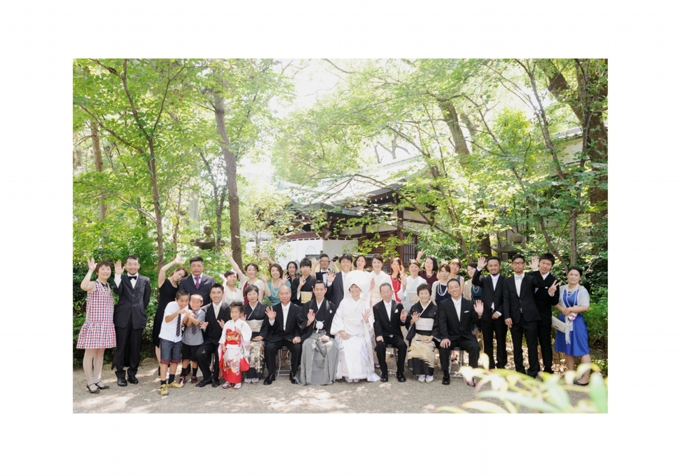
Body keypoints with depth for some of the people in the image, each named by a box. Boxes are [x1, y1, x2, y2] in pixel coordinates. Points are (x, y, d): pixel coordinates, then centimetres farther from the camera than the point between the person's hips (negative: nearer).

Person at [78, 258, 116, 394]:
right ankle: (90, 383, 6)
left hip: (106, 326, 7)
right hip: (93, 324, -7)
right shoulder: (93, 285, -10)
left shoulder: (109, 287, 12)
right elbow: (83, 286, -33)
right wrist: (90, 270, -29)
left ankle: (97, 380, 20)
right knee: (90, 353, 0)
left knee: (100, 353, 12)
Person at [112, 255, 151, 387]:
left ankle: (132, 374, 18)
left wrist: (141, 310, 9)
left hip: (138, 318, 1)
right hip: (122, 317, -1)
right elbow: (117, 291, -14)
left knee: (135, 347, 7)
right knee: (120, 347, 3)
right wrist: (118, 275, -21)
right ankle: (120, 375, 13)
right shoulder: (121, 279, 5)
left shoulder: (145, 280, 10)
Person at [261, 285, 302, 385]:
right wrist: (271, 319, -20)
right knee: (269, 347, -28)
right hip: (277, 336, 1)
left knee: (298, 348, -29)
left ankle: (293, 373, -6)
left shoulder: (297, 308, 1)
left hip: (291, 336, -1)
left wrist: (297, 336, -18)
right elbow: (271, 328, 1)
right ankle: (271, 373, -8)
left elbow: (299, 326, 1)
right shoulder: (274, 309, 4)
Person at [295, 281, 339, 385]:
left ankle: (328, 377, -16)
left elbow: (333, 324, 2)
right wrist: (308, 321, -14)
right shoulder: (307, 306, 11)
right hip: (311, 334, 0)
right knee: (307, 345, -32)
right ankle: (307, 376, -21)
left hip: (326, 334, 0)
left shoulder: (331, 306, 8)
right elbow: (300, 323, 7)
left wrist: (327, 335, -14)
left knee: (332, 346, -31)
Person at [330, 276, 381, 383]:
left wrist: (366, 320, -18)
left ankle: (358, 373, -11)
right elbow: (338, 318, 2)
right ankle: (348, 374, -13)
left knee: (359, 348, -28)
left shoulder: (365, 303, 10)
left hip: (360, 335, 0)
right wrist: (342, 332, -11)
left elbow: (371, 321, 5)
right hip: (345, 334, 0)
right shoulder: (344, 302, 8)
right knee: (346, 348, -28)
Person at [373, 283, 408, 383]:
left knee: (402, 345, -29)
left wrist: (403, 320, -21)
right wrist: (379, 335, -25)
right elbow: (376, 323, -7)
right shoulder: (376, 307, 5)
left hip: (396, 335, 1)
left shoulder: (399, 305, 7)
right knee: (380, 345, -32)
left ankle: (400, 372, -13)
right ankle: (383, 372, -16)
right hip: (383, 335, -1)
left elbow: (401, 324, 4)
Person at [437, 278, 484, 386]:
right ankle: (446, 375, -12)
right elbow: (442, 322, -11)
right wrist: (444, 337, -27)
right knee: (443, 346, -30)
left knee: (475, 347, -28)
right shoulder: (443, 305, 2)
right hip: (451, 337, -1)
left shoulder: (469, 304, 6)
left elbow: (474, 321, 3)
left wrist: (479, 314, -21)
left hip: (466, 337, 1)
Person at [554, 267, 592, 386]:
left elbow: (585, 307, -14)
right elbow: (556, 303, 5)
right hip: (564, 322, 5)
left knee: (582, 349, -3)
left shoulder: (582, 290, -8)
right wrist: (563, 310, -14)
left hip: (577, 322, -5)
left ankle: (586, 378, 3)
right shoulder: (561, 288, 6)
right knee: (568, 349, 12)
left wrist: (569, 310, -14)